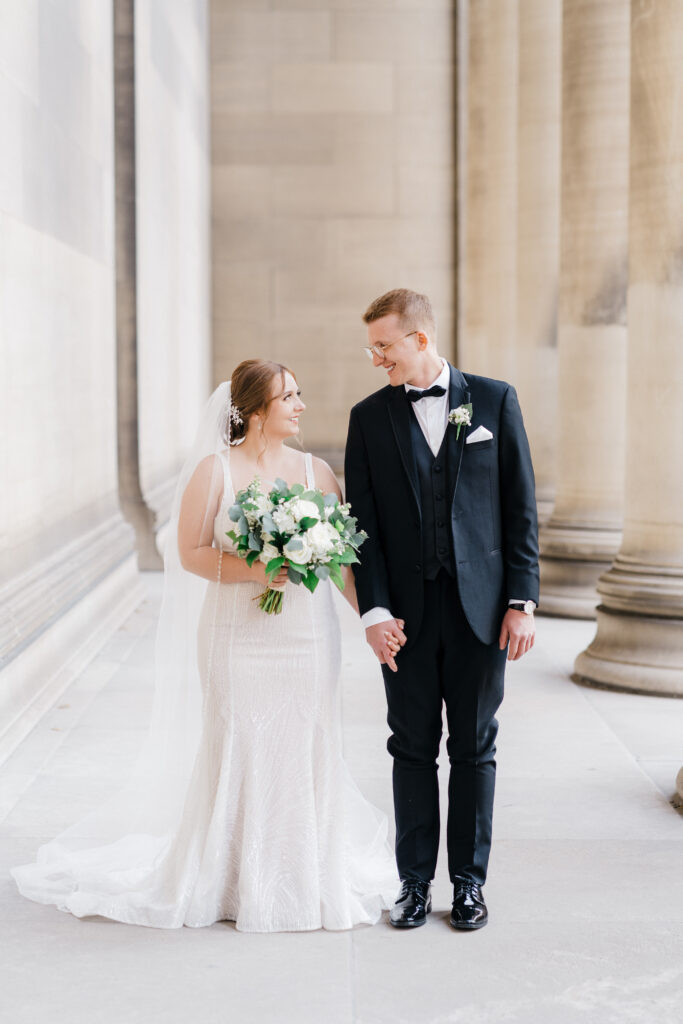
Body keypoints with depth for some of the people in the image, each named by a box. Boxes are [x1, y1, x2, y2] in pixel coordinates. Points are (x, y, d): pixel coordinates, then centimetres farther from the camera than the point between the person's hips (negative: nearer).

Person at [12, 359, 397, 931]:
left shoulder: (318, 472, 5)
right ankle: (237, 881, 16)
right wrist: (254, 569, -18)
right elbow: (191, 553, -3)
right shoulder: (215, 470, -3)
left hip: (308, 640, 3)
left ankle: (307, 878, 20)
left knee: (305, 756, 6)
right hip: (239, 640, -2)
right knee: (237, 754, 2)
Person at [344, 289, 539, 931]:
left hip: (480, 607, -1)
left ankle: (469, 882, 19)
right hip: (407, 612, 1)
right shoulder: (369, 417, 4)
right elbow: (363, 523, 2)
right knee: (412, 749, 7)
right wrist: (375, 611, -8)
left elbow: (520, 507, 1)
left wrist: (522, 601, -5)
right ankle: (415, 883, 17)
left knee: (474, 749, 7)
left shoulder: (494, 400, 2)